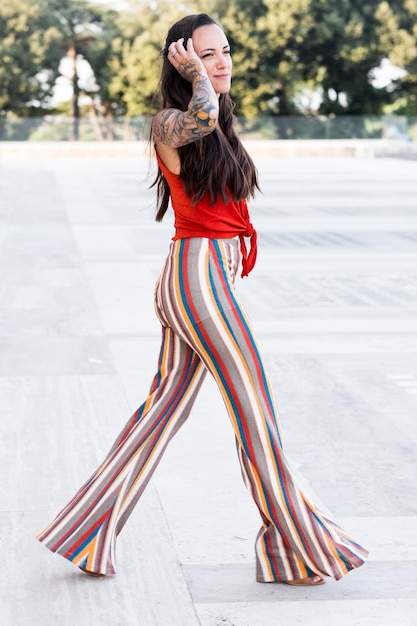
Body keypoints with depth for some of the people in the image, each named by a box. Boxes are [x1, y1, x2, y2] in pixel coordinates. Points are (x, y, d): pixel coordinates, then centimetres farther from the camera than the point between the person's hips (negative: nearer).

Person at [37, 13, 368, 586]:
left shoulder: (222, 129, 16)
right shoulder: (168, 124, -11)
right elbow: (201, 118, -33)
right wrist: (194, 76, -16)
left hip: (211, 275, 9)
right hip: (199, 275, -9)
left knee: (166, 407, 11)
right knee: (255, 408, -2)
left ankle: (87, 531, 18)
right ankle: (296, 548, 9)